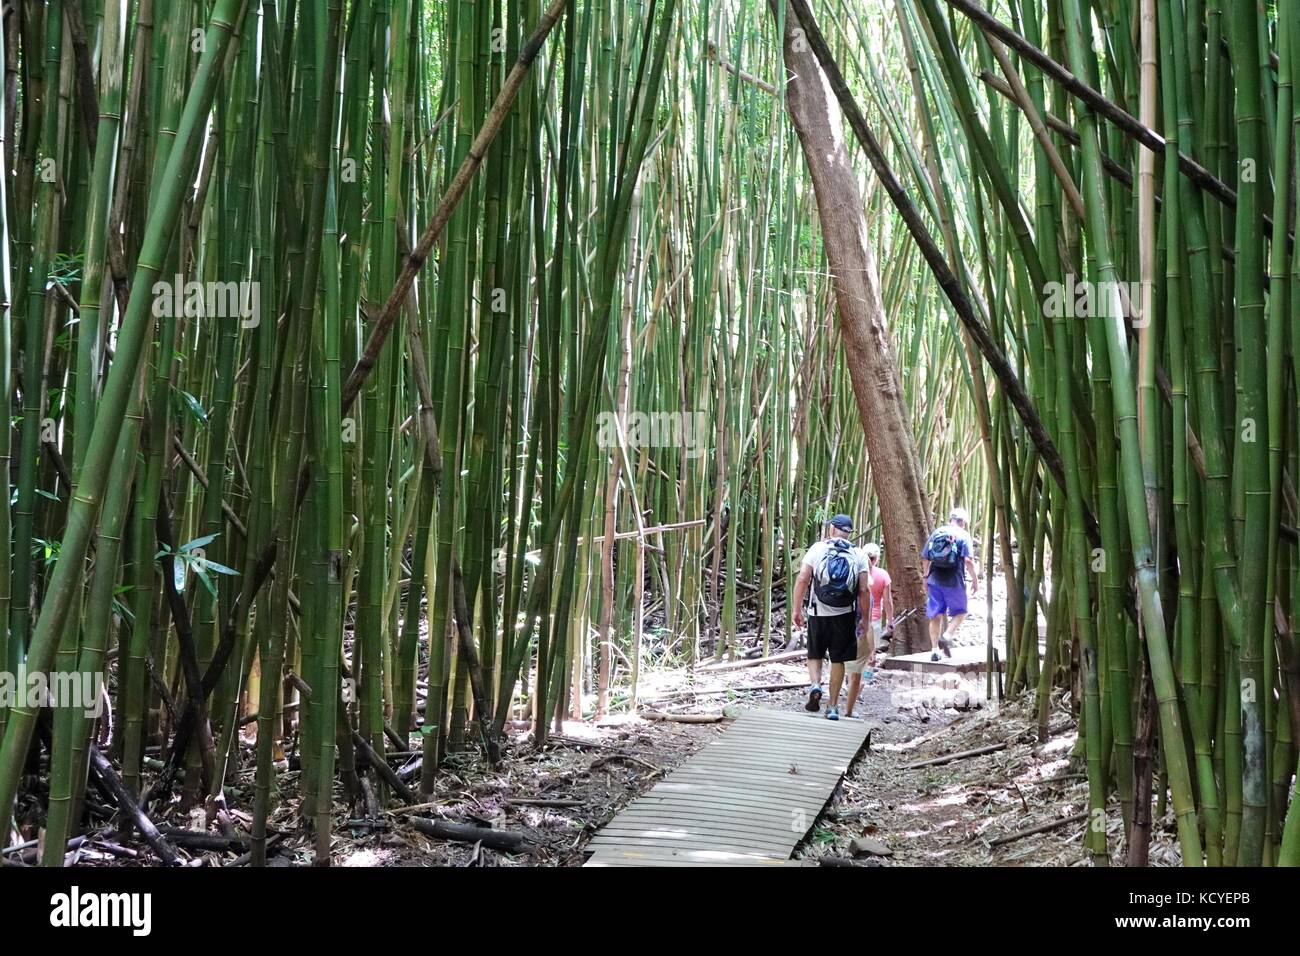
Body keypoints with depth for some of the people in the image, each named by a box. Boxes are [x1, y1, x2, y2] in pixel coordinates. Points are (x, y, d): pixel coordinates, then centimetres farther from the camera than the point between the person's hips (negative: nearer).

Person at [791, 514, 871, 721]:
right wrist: (865, 618, 6)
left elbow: (802, 580, -8)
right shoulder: (857, 556, 1)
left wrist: (797, 610, -2)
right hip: (844, 615, 1)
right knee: (838, 660, 9)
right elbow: (864, 590, -3)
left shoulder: (817, 549, -2)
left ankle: (814, 685, -10)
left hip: (818, 613, -1)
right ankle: (833, 707, 11)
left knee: (815, 655, 16)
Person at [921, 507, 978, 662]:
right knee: (960, 612, 14)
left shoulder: (936, 532, 9)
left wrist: (926, 577, 21)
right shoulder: (963, 535, -3)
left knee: (935, 616, 9)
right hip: (954, 582, -3)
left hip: (934, 581, 4)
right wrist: (975, 579, -3)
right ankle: (947, 636, -7)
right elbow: (968, 560, -13)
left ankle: (934, 649, 7)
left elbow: (925, 558, 10)